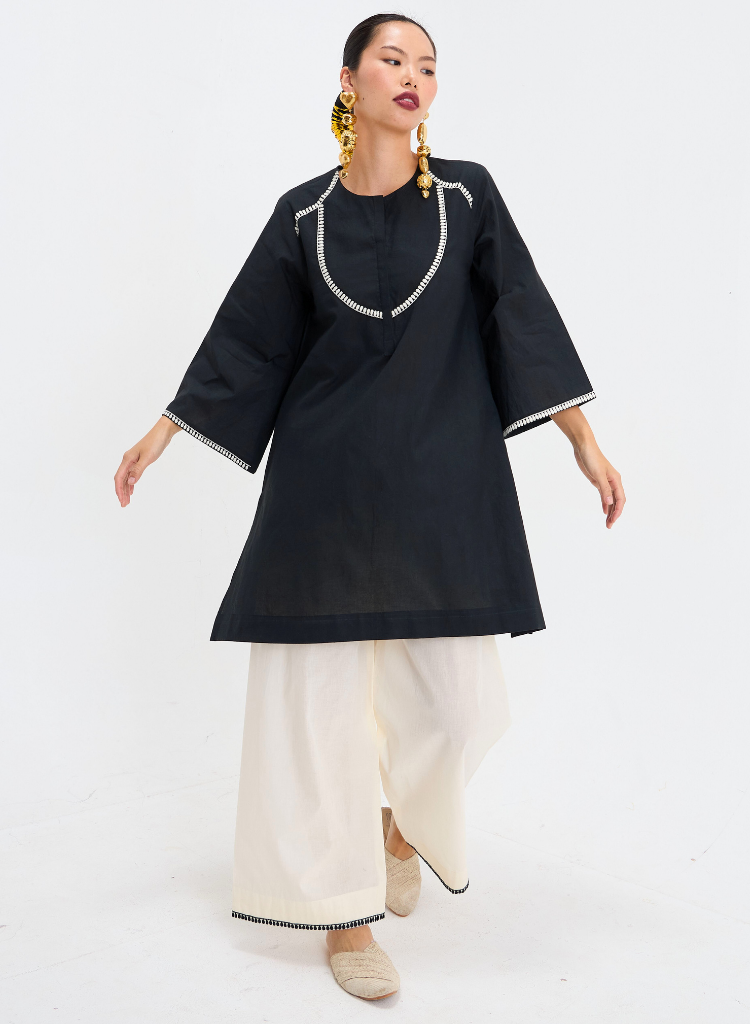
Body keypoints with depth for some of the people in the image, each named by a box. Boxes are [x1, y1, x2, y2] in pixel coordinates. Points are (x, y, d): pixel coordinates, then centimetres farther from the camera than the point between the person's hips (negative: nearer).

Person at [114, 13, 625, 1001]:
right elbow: (246, 335, 11)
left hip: (443, 477, 0)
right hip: (327, 477, 0)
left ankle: (401, 818, 35)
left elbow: (526, 316, 3)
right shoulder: (304, 213, 6)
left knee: (455, 698, 0)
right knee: (320, 691, 0)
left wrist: (586, 443, -2)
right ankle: (344, 906, 17)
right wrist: (162, 433, 11)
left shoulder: (466, 193, 5)